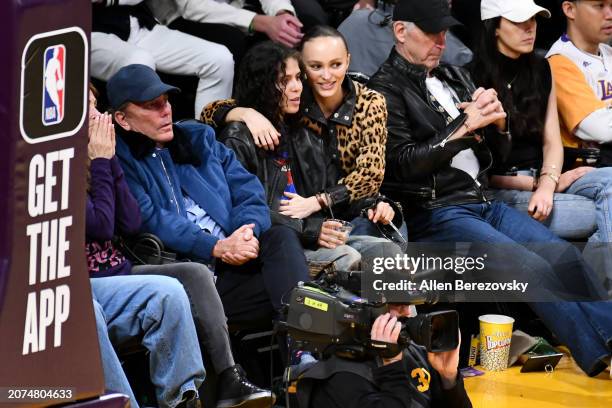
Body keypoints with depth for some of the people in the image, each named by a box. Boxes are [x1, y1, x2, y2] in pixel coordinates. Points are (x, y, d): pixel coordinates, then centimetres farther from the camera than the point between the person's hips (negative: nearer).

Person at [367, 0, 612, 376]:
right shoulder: (388, 89, -2)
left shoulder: (455, 77, 20)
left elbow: (497, 150, 22)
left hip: (484, 203, 7)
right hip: (435, 214, -7)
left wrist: (497, 120, -2)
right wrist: (465, 126, -13)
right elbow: (402, 164, -12)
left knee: (565, 255, -16)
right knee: (533, 268, -25)